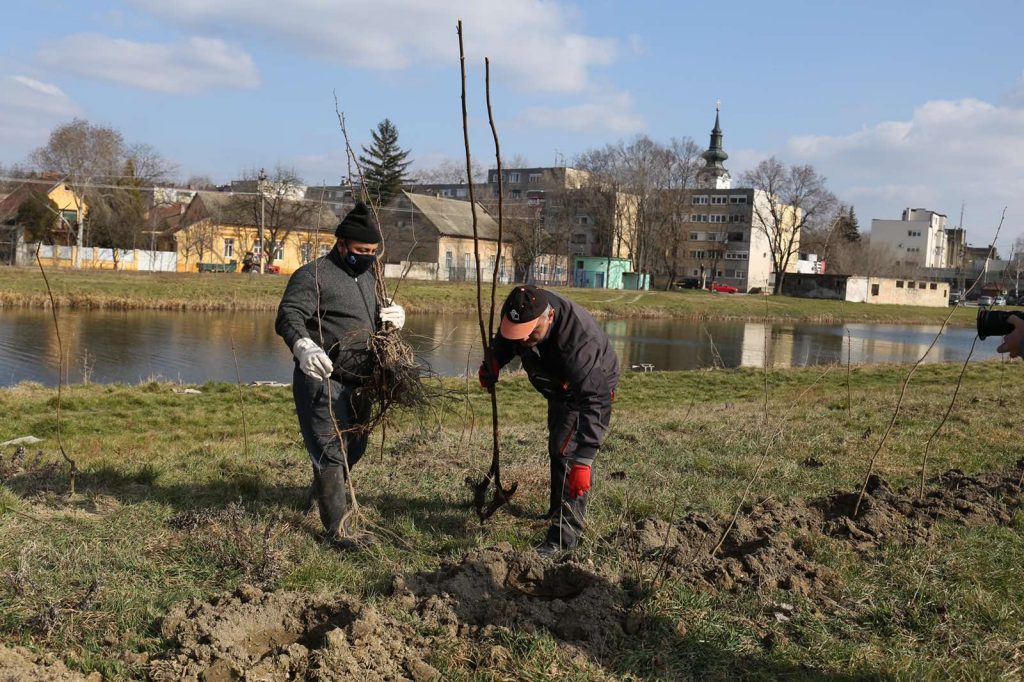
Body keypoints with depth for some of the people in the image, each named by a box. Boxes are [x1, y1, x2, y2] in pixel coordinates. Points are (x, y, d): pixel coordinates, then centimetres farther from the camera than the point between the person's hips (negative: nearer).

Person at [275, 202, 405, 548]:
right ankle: (338, 528, 1)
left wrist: (394, 316, 1)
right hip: (323, 379, -9)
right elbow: (289, 315, -23)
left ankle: (322, 491, 47)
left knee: (355, 446, 21)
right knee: (330, 451, -6)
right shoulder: (313, 275, -11)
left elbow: (376, 319, 27)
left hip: (357, 381, 9)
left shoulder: (368, 276, 17)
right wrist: (303, 345, -45)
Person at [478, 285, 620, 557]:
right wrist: (490, 367, 11)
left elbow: (594, 401, -49)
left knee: (568, 452, -19)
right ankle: (557, 510, 42)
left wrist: (583, 460, -53)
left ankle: (565, 533, -13)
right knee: (557, 449, 21)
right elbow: (504, 342, 1)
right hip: (559, 386, 8)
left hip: (595, 388, -8)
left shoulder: (578, 340, -46)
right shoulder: (518, 315, -26)